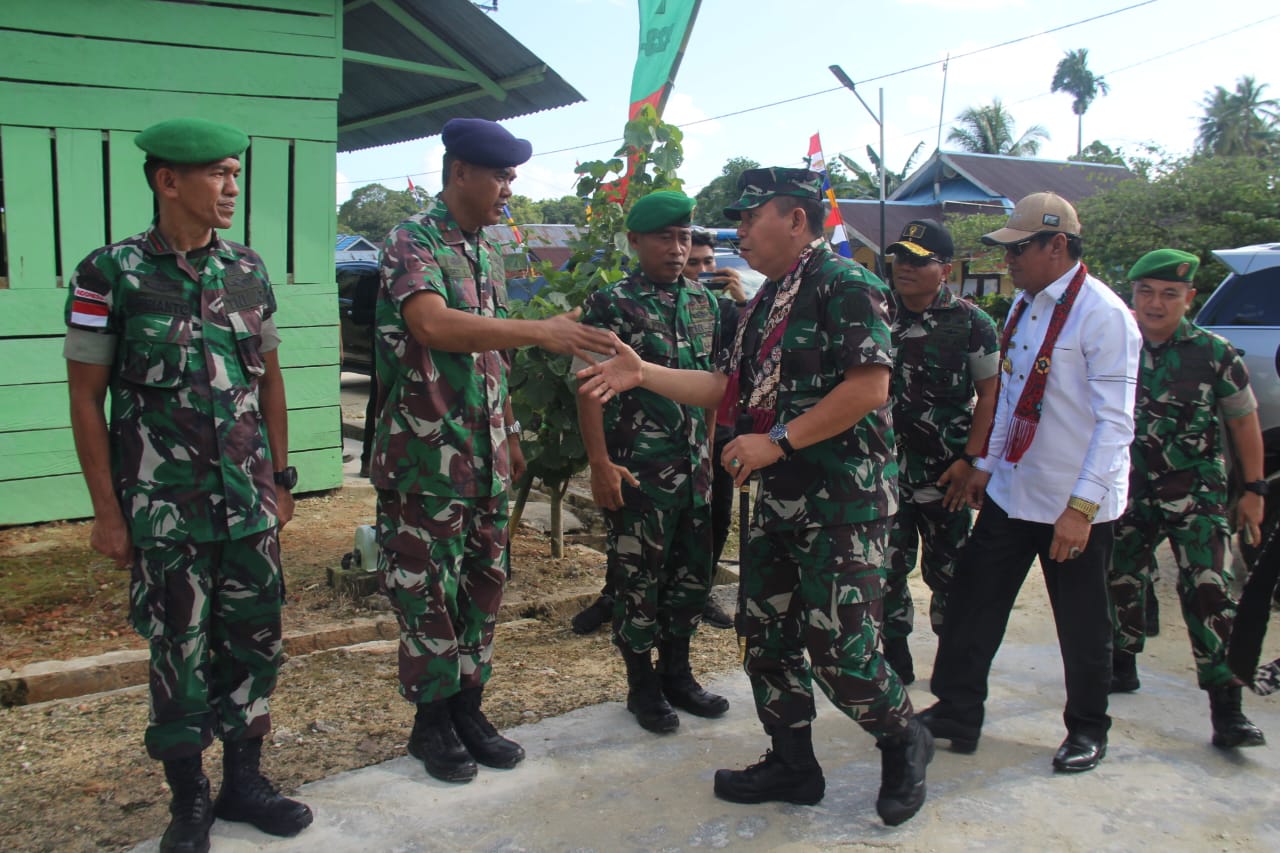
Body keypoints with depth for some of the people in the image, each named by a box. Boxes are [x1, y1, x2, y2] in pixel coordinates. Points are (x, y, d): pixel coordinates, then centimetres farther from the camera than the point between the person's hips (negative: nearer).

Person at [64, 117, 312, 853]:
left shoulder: (249, 270, 5)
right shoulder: (111, 275, -7)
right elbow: (87, 398, -5)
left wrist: (281, 479, 11)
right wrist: (108, 512, -6)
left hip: (249, 500, 4)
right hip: (164, 506, -4)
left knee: (256, 641, 9)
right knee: (179, 652, 6)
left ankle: (245, 780, 27)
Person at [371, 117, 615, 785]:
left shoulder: (487, 252, 14)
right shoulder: (413, 241, -12)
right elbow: (433, 326, -32)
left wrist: (511, 432, 20)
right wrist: (541, 331, -38)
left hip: (486, 456, 8)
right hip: (426, 457, -7)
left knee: (482, 585, 13)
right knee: (429, 593, 3)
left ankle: (468, 709, 27)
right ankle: (431, 722, 19)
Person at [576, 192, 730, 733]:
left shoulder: (704, 302, 11)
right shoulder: (611, 304, -6)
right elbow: (591, 388, -10)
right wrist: (600, 464, -17)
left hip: (698, 465, 6)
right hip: (640, 469, -6)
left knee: (694, 572, 13)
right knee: (639, 578, 4)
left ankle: (677, 672, 30)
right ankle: (643, 685, 19)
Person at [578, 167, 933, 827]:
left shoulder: (846, 285, -12)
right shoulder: (767, 300, 17)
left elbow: (870, 385, -22)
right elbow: (727, 387, 16)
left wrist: (777, 441, -21)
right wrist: (642, 373, 6)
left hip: (842, 501, -9)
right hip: (778, 499, 9)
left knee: (839, 649, -6)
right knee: (766, 633, 12)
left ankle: (903, 741, 22)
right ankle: (792, 765, 28)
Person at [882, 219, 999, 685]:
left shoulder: (971, 323, -5)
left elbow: (989, 395, -3)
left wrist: (970, 460, -10)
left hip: (945, 472, -3)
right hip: (886, 466, 3)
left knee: (948, 569, 6)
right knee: (888, 565, 7)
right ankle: (895, 652, 21)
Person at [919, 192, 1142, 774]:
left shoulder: (1103, 316, -17)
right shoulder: (1024, 306, 7)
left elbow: (1115, 422, -20)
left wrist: (1081, 507, -23)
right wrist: (986, 464, 17)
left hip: (1073, 506, -7)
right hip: (1010, 491, 7)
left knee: (1082, 626, 10)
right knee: (973, 604, 9)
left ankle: (1087, 731, 30)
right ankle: (956, 714, 23)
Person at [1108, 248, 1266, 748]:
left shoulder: (1215, 354, -7)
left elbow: (1244, 422, 2)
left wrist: (1253, 490, 3)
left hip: (1195, 493, -3)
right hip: (1131, 491, 3)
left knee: (1207, 590, -12)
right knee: (1122, 581, 13)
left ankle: (1225, 707, -8)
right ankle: (1123, 666, 35)